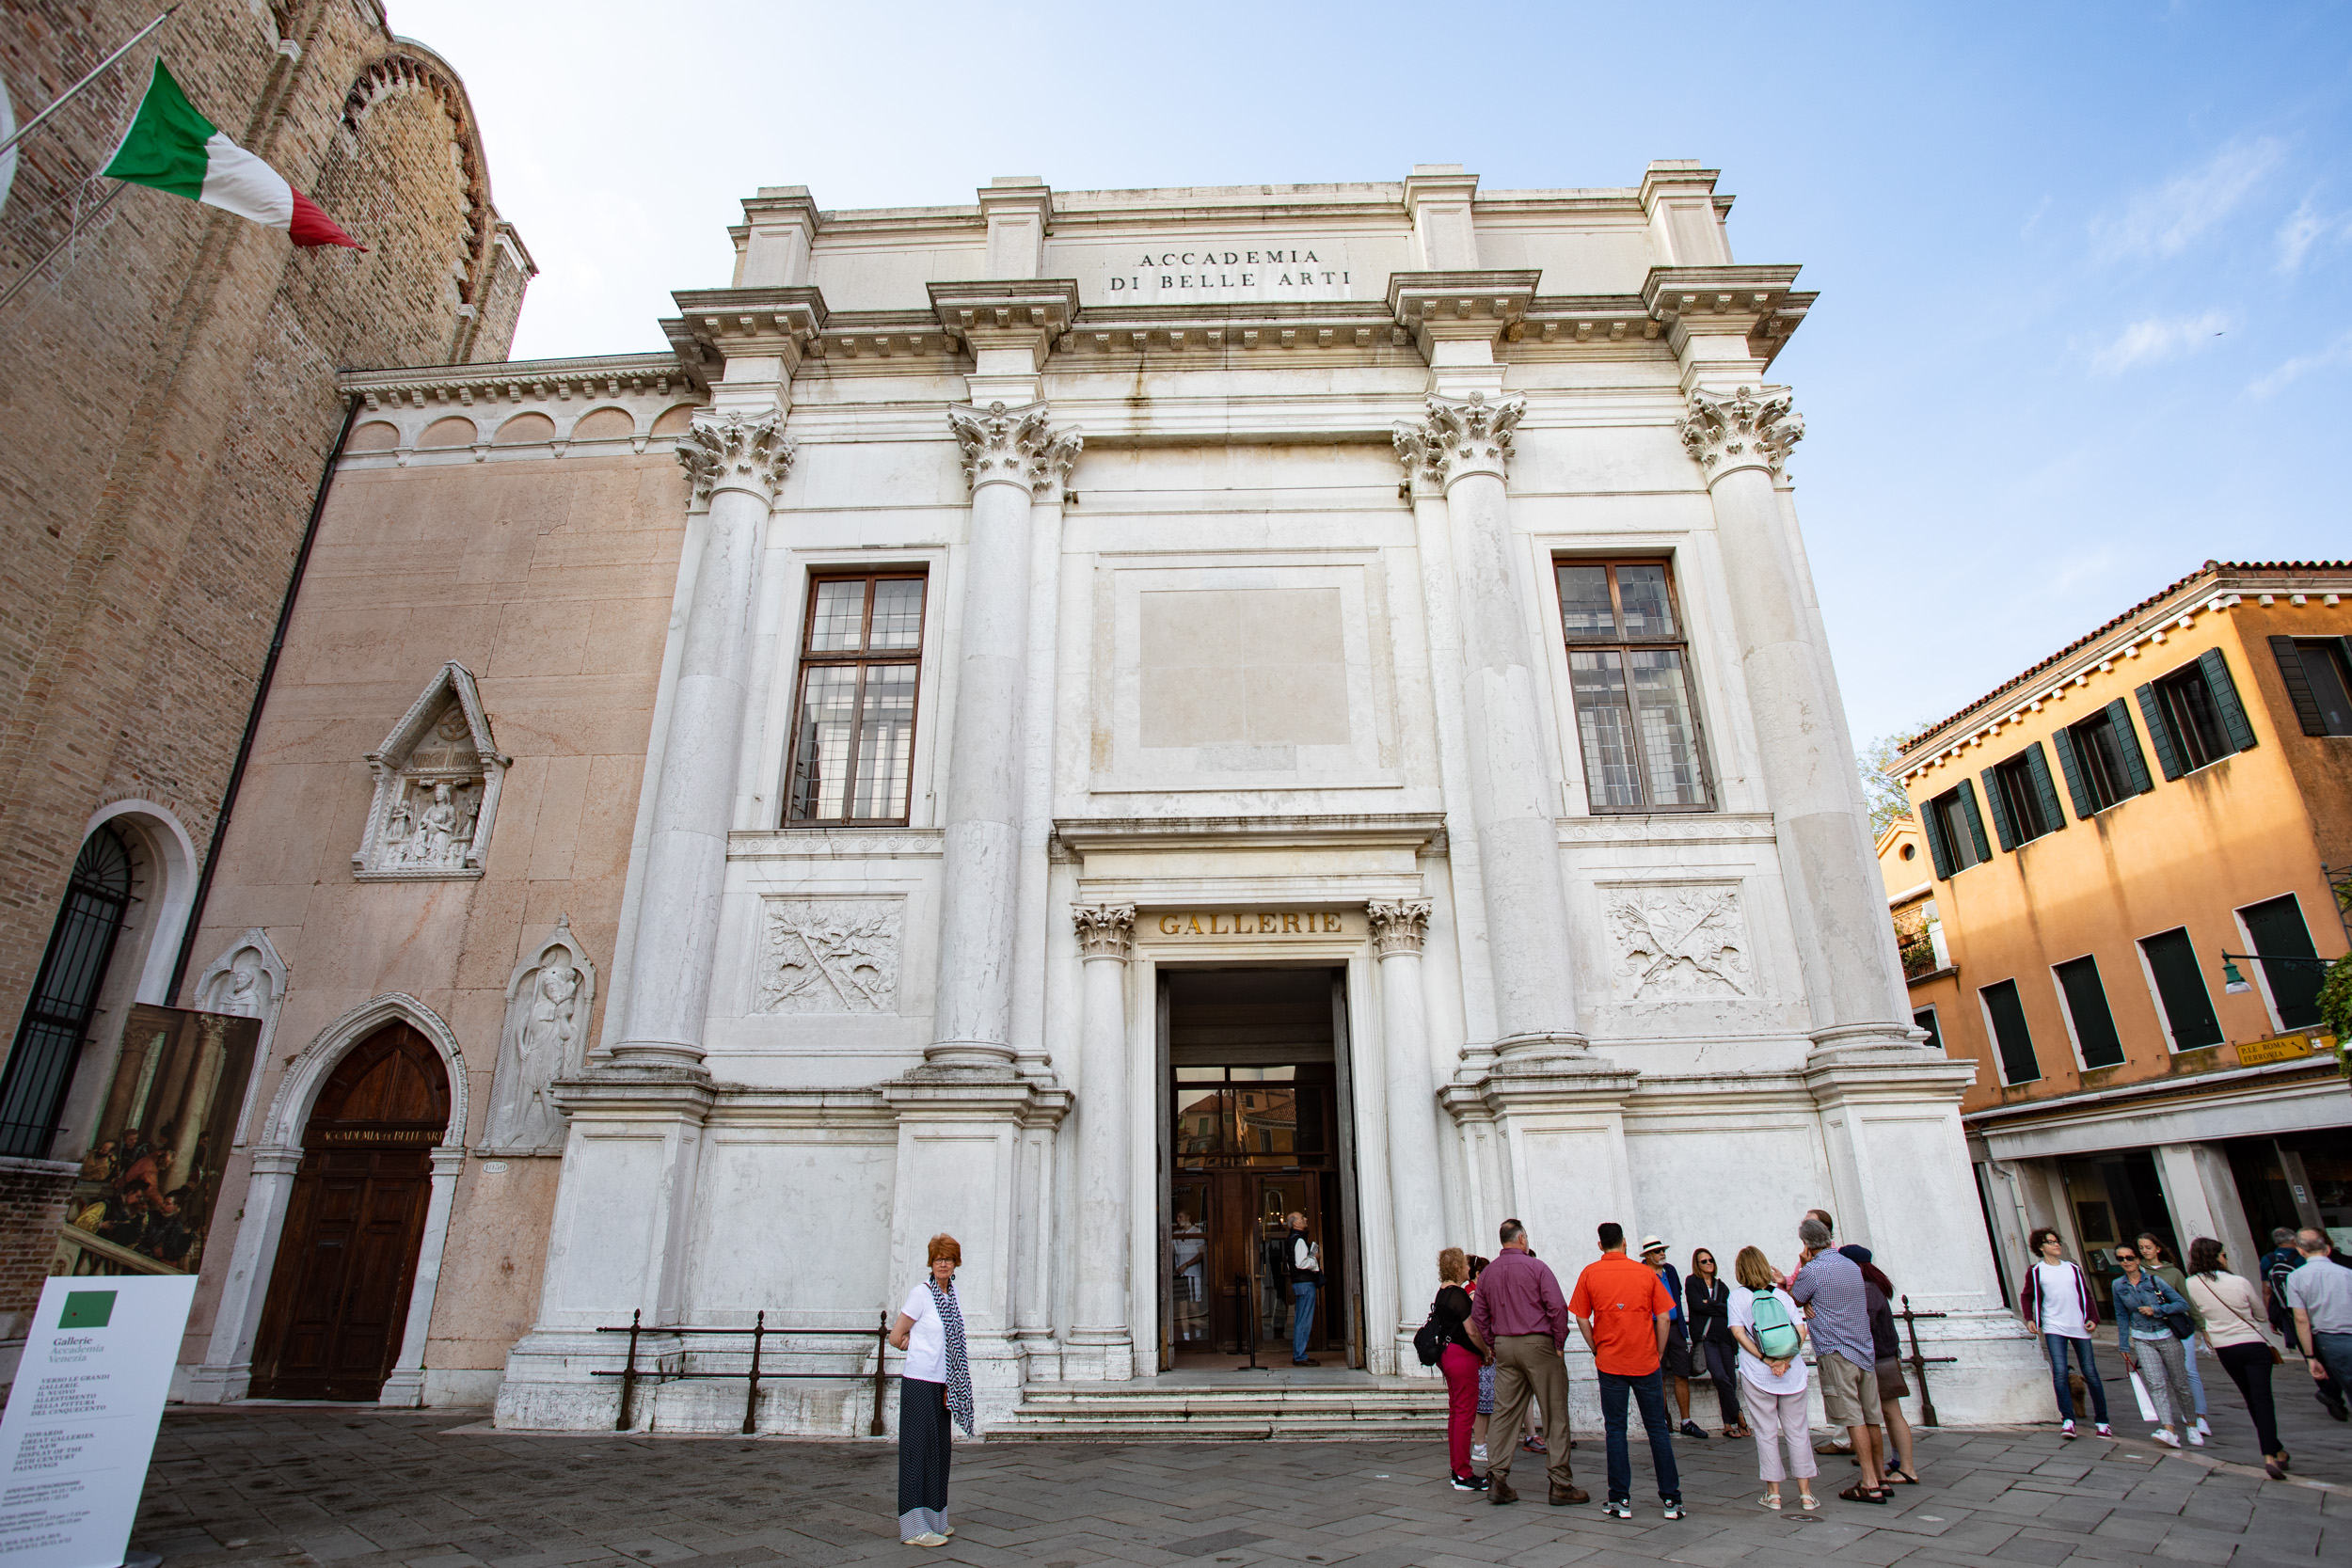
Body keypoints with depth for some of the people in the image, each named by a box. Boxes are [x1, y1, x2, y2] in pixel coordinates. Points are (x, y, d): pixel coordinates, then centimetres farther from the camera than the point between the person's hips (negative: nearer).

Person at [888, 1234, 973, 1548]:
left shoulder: (952, 1294, 8)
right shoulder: (921, 1294, -12)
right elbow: (896, 1337, -8)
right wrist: (924, 1350, 4)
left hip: (943, 1384, 7)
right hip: (920, 1382, -7)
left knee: (939, 1450, 13)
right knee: (918, 1451, -3)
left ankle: (933, 1520, 24)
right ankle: (915, 1528, 3)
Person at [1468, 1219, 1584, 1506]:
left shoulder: (1487, 1273, 9)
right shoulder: (1536, 1267, -7)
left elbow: (1478, 1316, 11)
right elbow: (1558, 1307, -13)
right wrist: (1559, 1344, -3)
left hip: (1504, 1346, 5)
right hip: (1537, 1343, -5)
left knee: (1504, 1412, 7)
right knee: (1555, 1414, 4)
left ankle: (1497, 1480, 4)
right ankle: (1561, 1485, 7)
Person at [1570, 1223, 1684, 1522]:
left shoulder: (1590, 1273, -3)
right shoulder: (1646, 1273, -2)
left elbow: (1582, 1320, -2)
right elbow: (1664, 1320, -2)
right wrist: (1658, 1355, 8)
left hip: (1610, 1363, 0)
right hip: (1646, 1362, 1)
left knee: (1615, 1429, 6)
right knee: (1657, 1428, 10)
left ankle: (1620, 1500, 9)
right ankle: (1671, 1498, 12)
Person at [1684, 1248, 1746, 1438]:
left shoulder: (1722, 1286, 19)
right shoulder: (1692, 1282, 8)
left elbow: (1730, 1309, 5)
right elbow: (1698, 1305, -7)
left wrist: (1710, 1305, -6)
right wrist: (1720, 1308, -2)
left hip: (1725, 1336, 4)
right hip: (1705, 1337, -4)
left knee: (1730, 1380, -2)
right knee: (1720, 1377, -18)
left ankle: (1730, 1424, 9)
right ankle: (1738, 1416, 3)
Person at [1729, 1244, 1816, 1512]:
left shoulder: (1737, 1295, -2)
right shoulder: (1782, 1295, 4)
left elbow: (1738, 1333, -11)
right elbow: (1801, 1329, -5)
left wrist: (1765, 1359, -13)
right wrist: (1786, 1359, -12)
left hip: (1757, 1375, -2)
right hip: (1792, 1374, 2)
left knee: (1766, 1433, 7)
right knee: (1797, 1430, 11)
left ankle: (1773, 1493, 12)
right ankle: (1806, 1493, 15)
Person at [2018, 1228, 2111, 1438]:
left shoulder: (2073, 1269, 11)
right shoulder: (2036, 1272, 4)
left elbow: (2086, 1296, 15)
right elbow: (2026, 1296, 11)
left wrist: (2093, 1318, 0)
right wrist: (2029, 1319, -2)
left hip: (2079, 1327, 2)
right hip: (2054, 1328, -2)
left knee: (2090, 1373, 5)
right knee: (2060, 1372, -12)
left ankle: (2102, 1421, 19)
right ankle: (2067, 1420, -8)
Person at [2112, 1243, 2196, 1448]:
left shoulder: (2154, 1280, -8)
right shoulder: (2119, 1286, 0)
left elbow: (2182, 1304, -9)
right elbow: (2122, 1316, 7)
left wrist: (2156, 1309, -20)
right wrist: (2124, 1345, 8)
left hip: (2166, 1337, -1)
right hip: (2142, 1340, 1)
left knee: (2180, 1384, 9)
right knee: (2156, 1383, -14)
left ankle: (2191, 1426, 29)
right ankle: (2168, 1430, -21)